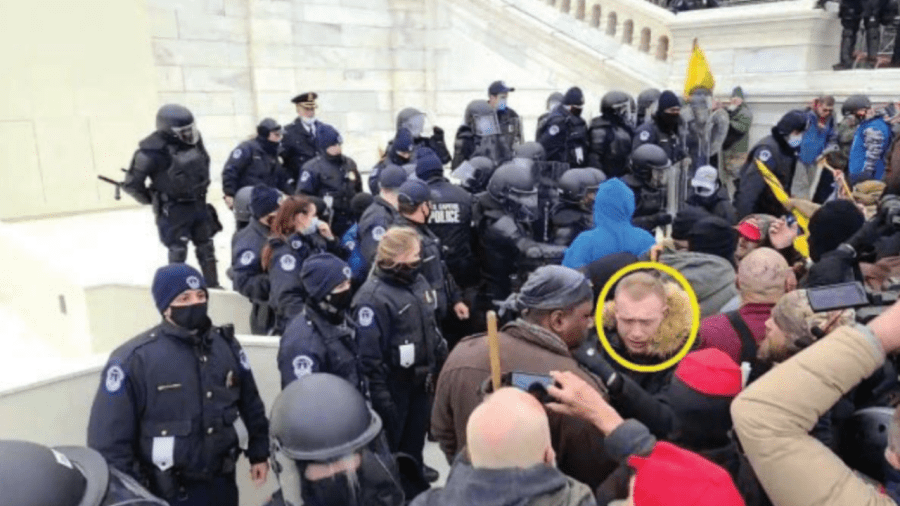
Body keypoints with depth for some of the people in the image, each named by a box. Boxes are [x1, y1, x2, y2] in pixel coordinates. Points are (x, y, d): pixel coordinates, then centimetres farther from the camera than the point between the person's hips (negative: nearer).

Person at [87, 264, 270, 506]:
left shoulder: (226, 344, -1)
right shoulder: (134, 358, -16)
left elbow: (251, 403, 9)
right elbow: (109, 436, -13)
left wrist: (259, 452, 10)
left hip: (223, 482, 4)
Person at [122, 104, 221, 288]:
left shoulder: (194, 138, -3)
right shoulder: (153, 150, -22)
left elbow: (203, 164, 17)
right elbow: (131, 183, -14)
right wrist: (152, 199, 0)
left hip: (198, 203, 6)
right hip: (173, 209, -6)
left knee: (206, 246, 15)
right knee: (178, 250, 2)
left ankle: (213, 285, 28)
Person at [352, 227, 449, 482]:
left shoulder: (417, 281, 3)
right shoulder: (372, 297, -25)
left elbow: (431, 325, 15)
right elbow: (368, 352, -25)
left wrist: (441, 361, 17)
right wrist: (378, 393, -23)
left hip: (421, 377, 8)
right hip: (393, 383, -8)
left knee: (417, 428, 26)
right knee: (388, 438, 11)